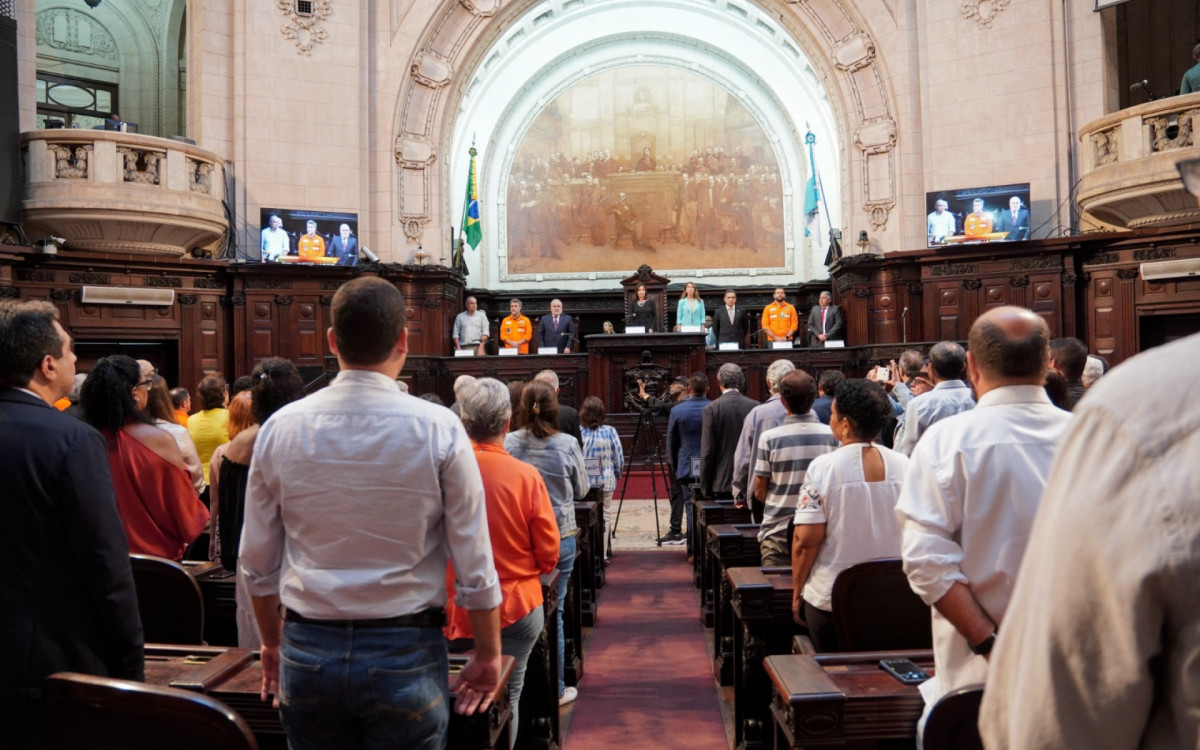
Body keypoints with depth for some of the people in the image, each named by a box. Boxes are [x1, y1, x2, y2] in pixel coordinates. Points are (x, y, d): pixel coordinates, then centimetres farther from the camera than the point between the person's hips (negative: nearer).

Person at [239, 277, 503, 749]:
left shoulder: (280, 427, -4)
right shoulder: (439, 429, -13)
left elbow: (257, 563, 4)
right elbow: (474, 566, -10)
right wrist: (488, 657, 4)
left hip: (307, 652, 3)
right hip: (406, 654, -2)